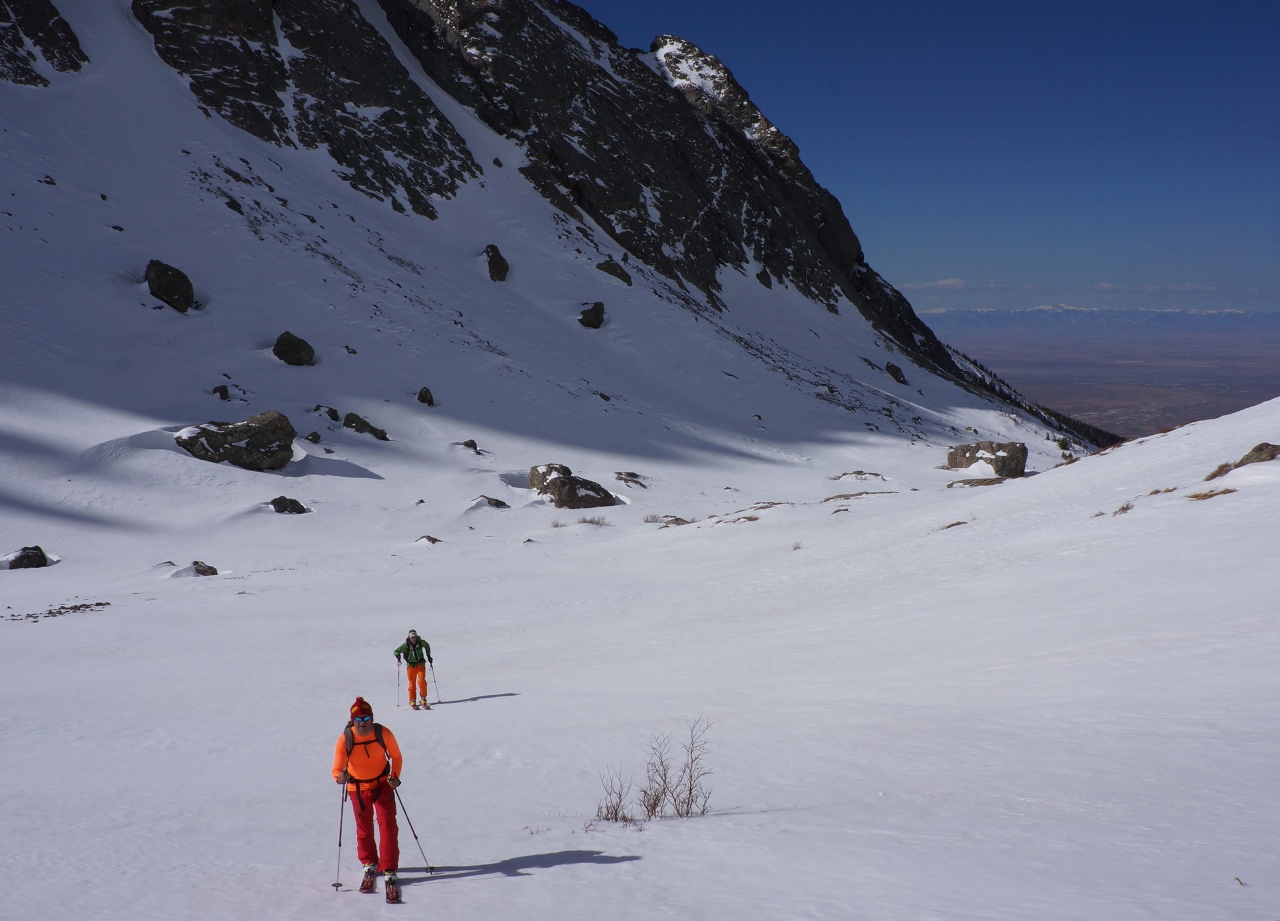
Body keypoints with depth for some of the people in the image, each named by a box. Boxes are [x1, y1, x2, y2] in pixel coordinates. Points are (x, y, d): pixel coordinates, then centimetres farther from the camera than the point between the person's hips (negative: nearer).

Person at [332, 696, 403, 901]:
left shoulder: (384, 734, -21)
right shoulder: (344, 739, -23)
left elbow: (396, 757, -4)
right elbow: (337, 769, -25)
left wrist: (395, 776, -17)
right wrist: (340, 776, -47)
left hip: (382, 784, -1)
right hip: (358, 788, 1)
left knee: (388, 826, -8)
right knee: (364, 828, 15)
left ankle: (389, 872, -3)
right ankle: (369, 865, 37)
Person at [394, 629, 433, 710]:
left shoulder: (421, 642, -6)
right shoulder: (405, 645, -11)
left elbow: (427, 646, 16)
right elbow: (396, 651, -3)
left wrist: (428, 656, 16)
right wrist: (398, 656, -23)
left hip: (421, 664, 0)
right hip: (411, 666, 0)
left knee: (421, 681, -17)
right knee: (412, 684, 1)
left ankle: (423, 700, -7)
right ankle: (412, 702, 16)